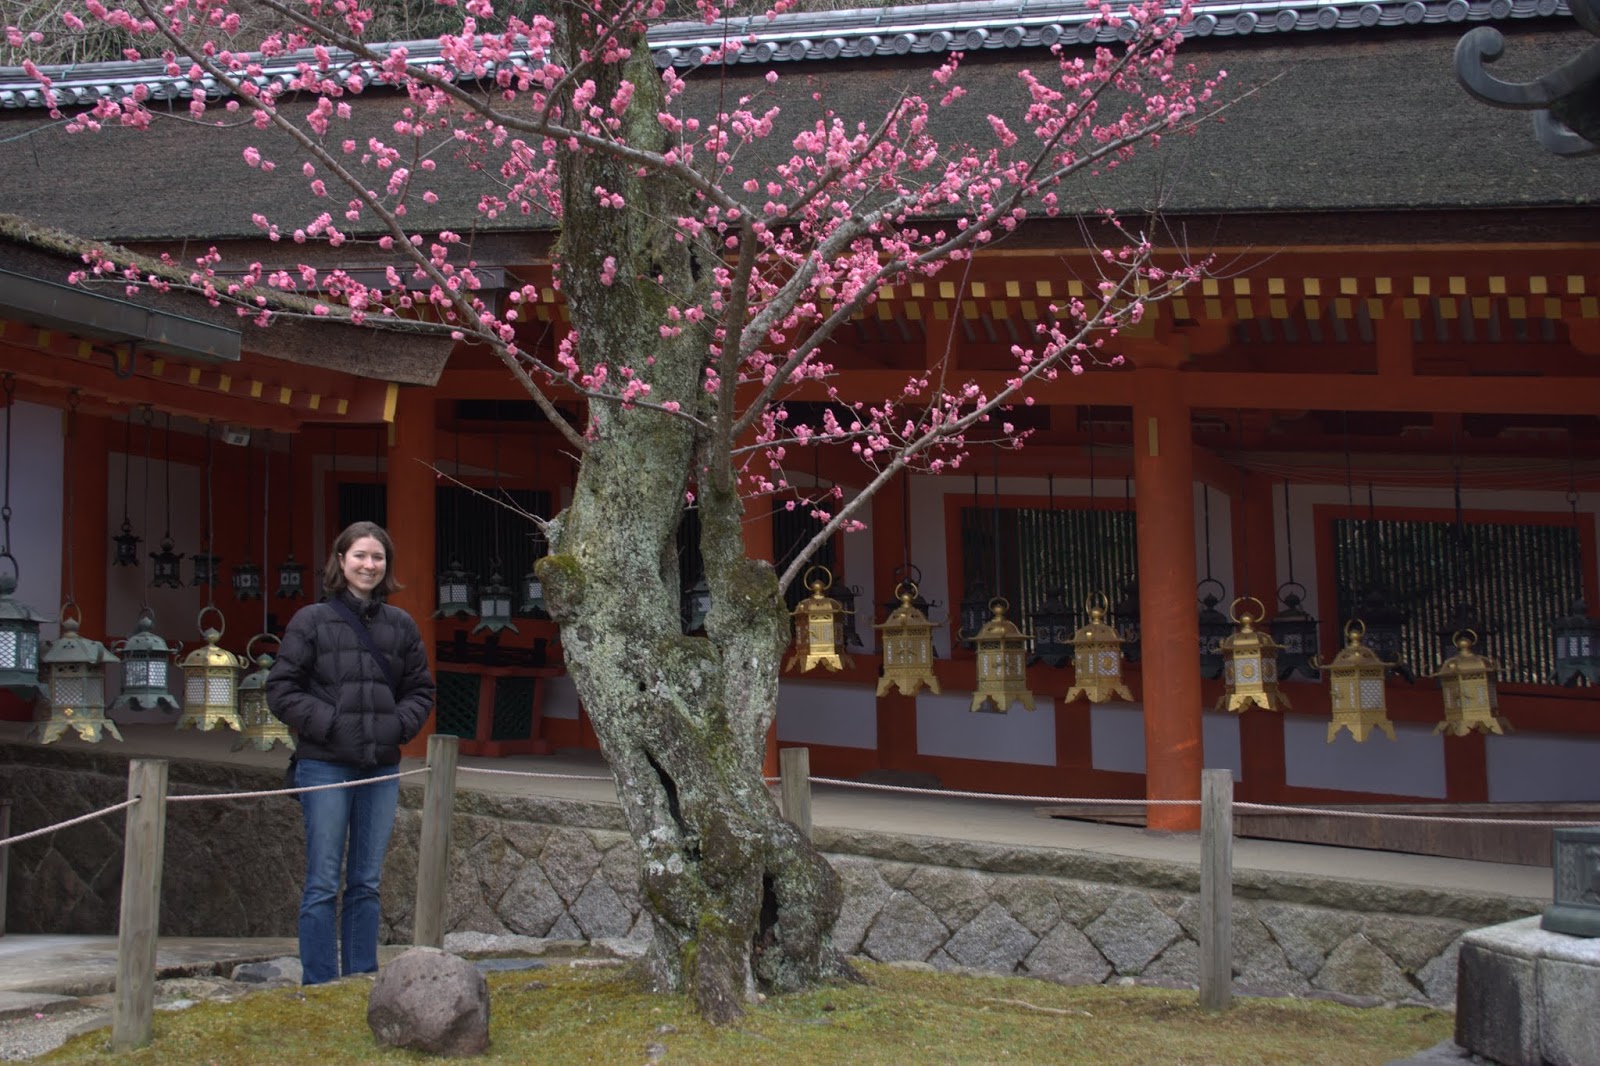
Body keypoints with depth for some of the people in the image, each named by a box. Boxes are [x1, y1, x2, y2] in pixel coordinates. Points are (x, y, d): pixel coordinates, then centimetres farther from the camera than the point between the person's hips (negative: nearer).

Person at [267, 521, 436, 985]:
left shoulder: (401, 625, 9)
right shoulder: (311, 621, -2)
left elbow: (420, 690, 16)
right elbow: (281, 688, -2)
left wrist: (400, 725, -2)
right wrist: (329, 723, -12)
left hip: (381, 770, 4)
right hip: (324, 765, -4)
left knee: (367, 883, 10)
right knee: (323, 884, -3)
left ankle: (362, 980, 18)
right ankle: (319, 985, 3)